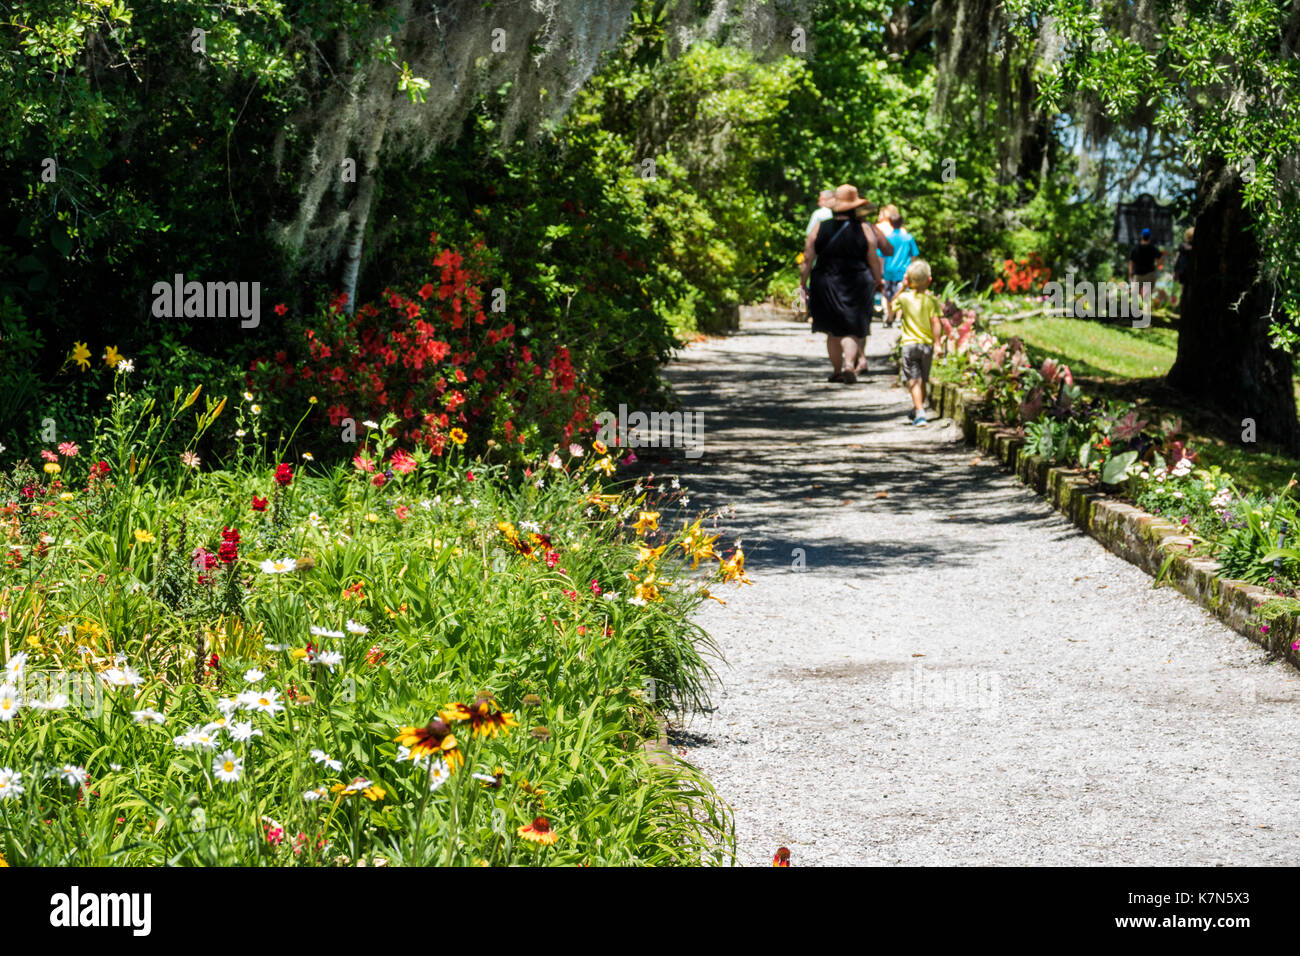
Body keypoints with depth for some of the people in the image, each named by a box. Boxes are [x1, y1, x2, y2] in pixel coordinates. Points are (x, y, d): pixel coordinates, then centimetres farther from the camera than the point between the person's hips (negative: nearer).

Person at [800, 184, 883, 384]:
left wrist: (803, 284, 6)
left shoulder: (820, 229, -2)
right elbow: (874, 261, -2)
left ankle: (837, 371, 20)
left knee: (833, 331, 14)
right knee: (851, 329, 3)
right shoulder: (864, 230, -5)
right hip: (856, 285, -1)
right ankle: (849, 364, -21)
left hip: (826, 284, 1)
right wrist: (878, 282, 13)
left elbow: (807, 260, -2)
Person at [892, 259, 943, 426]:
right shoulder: (931, 300, -4)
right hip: (927, 344, 2)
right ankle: (916, 410, 33)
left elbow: (892, 305, 17)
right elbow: (935, 322, -10)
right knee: (923, 380, 18)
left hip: (909, 344, -2)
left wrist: (902, 288, 15)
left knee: (914, 381, -7)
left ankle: (920, 413, -22)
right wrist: (938, 343, -6)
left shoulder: (904, 298, -4)